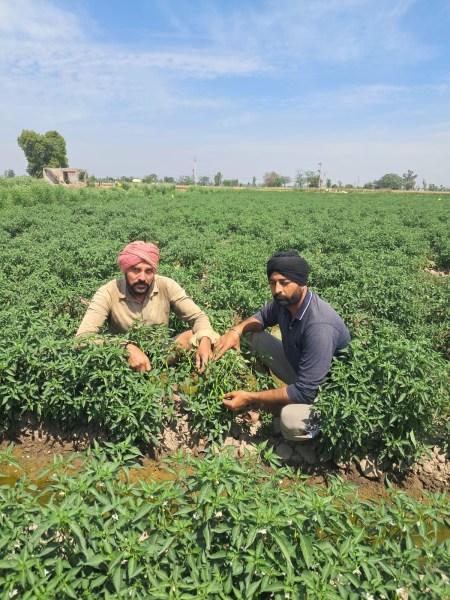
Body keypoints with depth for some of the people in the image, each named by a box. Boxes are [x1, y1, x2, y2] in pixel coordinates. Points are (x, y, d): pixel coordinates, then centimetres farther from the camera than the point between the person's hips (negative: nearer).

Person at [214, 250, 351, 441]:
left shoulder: (320, 326, -36)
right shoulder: (285, 300, -11)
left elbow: (305, 392, -34)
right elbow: (262, 316, 13)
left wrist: (250, 398, -28)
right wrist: (237, 330, -10)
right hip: (299, 367, 8)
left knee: (291, 419, -37)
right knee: (252, 335, -3)